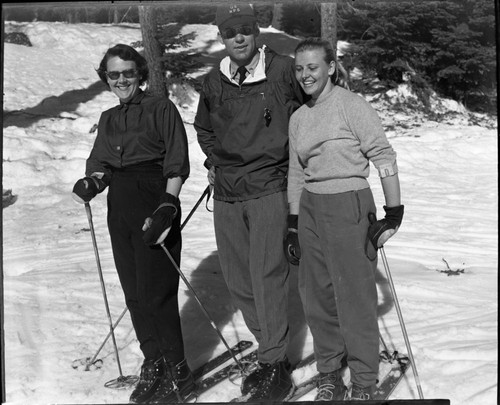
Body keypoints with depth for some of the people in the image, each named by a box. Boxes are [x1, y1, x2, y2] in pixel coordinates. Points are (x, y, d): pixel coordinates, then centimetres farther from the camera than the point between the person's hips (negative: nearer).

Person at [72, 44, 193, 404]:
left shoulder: (161, 109, -1)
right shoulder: (108, 119, 18)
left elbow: (177, 164, -7)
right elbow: (100, 164, 13)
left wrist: (167, 206, -17)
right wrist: (92, 183, -9)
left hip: (155, 205, -6)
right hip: (120, 210, 6)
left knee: (156, 292, -6)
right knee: (134, 292, 8)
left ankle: (178, 373, 8)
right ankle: (153, 364, 22)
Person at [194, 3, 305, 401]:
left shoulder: (283, 70, -6)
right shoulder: (214, 82, 9)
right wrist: (215, 161, 13)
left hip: (269, 187, -5)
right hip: (226, 193, 6)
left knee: (267, 276, -10)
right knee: (238, 280, 8)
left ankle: (276, 365, 2)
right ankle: (271, 350, 24)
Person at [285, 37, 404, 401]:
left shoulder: (351, 105, -9)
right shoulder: (298, 118, 12)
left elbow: (384, 157, -11)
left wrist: (393, 214, -15)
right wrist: (293, 226, 15)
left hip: (350, 208, -6)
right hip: (310, 209, 7)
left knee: (355, 299, -1)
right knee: (316, 297, 10)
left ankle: (364, 385, 13)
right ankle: (329, 374, 26)